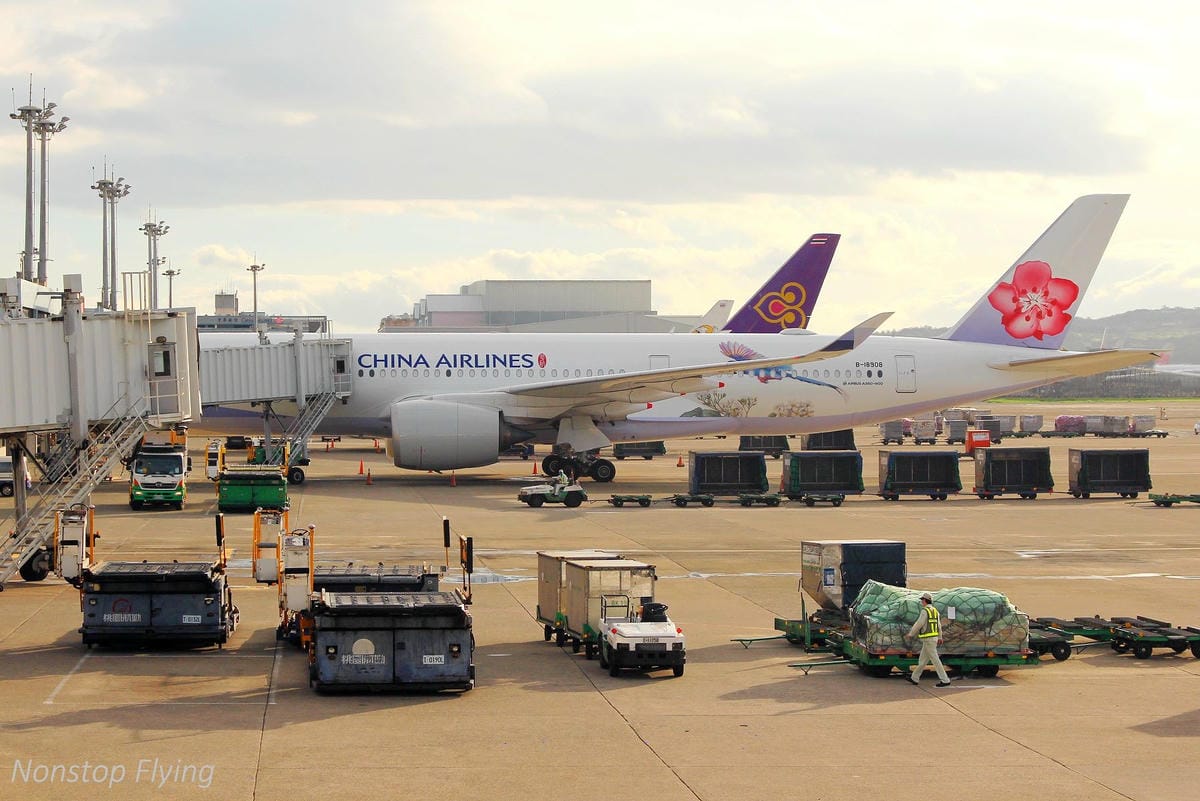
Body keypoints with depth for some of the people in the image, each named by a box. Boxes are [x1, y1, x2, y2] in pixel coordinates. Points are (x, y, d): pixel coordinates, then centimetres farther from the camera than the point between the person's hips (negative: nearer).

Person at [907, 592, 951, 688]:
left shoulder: (925, 611, -17)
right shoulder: (935, 611, 11)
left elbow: (918, 625, -17)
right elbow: (939, 625, 17)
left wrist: (910, 634, -4)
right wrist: (939, 638, 24)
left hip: (928, 640, -9)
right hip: (934, 638, 9)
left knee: (935, 660, -7)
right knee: (923, 659, 16)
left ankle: (945, 680, -8)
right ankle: (914, 678, 24)